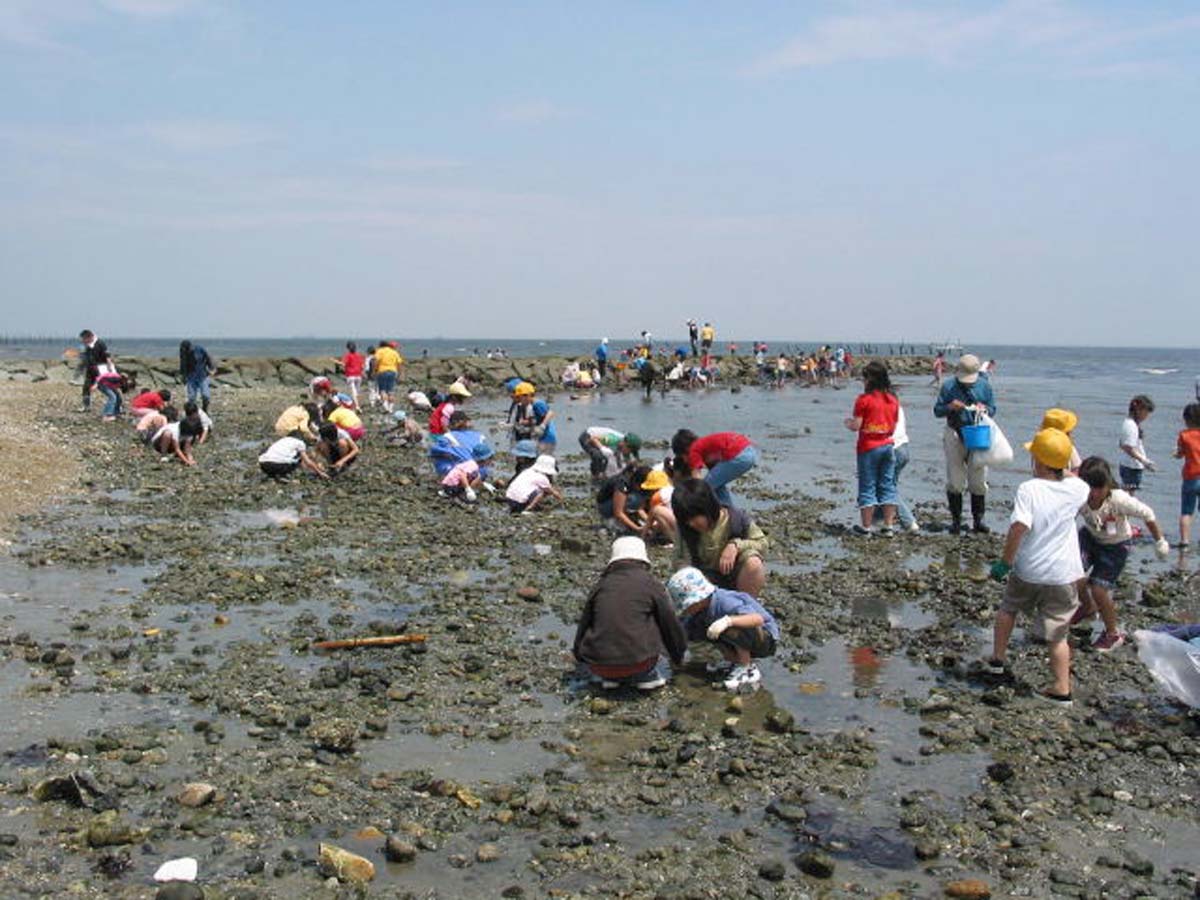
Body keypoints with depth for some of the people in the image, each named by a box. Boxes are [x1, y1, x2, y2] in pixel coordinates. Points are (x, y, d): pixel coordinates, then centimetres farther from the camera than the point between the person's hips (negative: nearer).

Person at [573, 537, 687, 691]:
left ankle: (610, 678, 11)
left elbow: (584, 623, 20)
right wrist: (679, 656, 26)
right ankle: (649, 676, 10)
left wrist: (579, 654, 37)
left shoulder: (601, 585, 12)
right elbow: (670, 622, 10)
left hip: (599, 667, 3)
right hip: (638, 661, -3)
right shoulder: (650, 583, 3)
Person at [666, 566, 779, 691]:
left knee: (732, 629, -36)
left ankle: (749, 671, -14)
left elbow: (758, 619, -43)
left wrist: (728, 620, -54)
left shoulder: (725, 602, -31)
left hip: (766, 637, -8)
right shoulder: (701, 608, -6)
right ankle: (734, 661, 9)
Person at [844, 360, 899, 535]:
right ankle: (888, 526, 11)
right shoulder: (893, 400, 5)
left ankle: (866, 526, 7)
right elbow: (893, 427, 10)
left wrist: (848, 423, 8)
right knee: (887, 486, 10)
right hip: (888, 445, 5)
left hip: (868, 448, -5)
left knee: (867, 487, 2)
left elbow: (856, 426, -13)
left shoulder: (864, 399, -12)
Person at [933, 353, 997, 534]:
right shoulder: (948, 386, -2)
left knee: (979, 481, 4)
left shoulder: (984, 385, 2)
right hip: (954, 435, -1)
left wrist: (984, 409, -13)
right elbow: (937, 410, 2)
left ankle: (978, 520, 14)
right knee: (955, 481, 1)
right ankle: (956, 520, 11)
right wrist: (950, 407, -19)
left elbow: (993, 409, 11)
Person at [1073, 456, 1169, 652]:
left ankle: (1112, 634, 15)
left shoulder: (1119, 500, -34)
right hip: (1090, 537, 3)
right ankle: (1088, 608, 18)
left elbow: (1147, 515, -19)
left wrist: (1160, 542, -8)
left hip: (1116, 545, -3)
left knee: (1098, 588, -11)